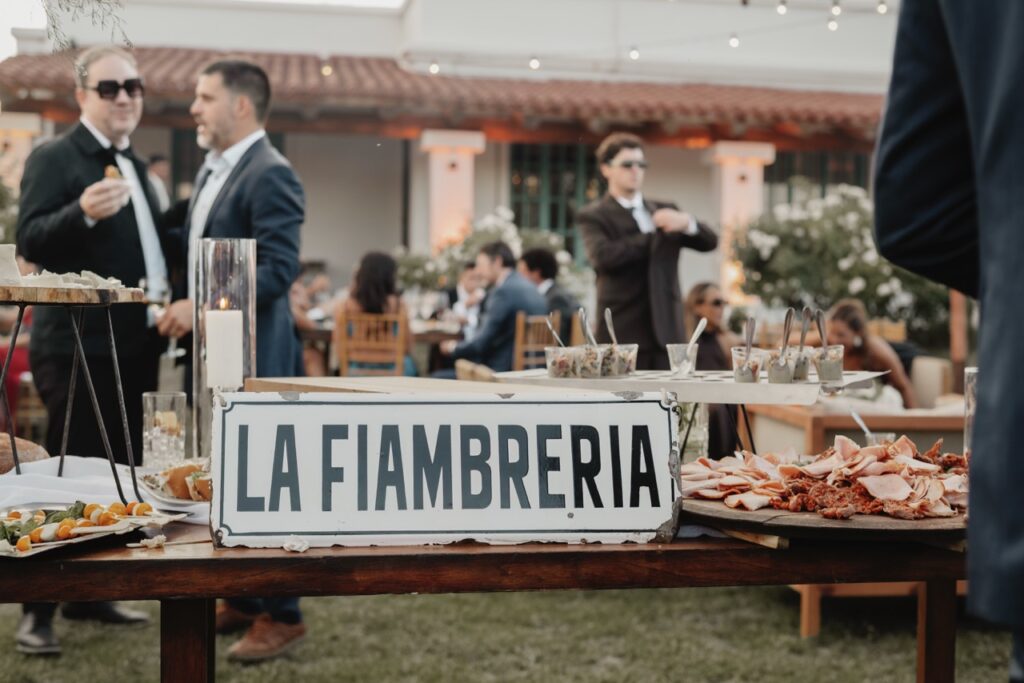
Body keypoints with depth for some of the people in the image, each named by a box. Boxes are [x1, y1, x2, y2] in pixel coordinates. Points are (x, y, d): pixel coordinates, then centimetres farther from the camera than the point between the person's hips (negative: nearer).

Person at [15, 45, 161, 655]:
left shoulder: (136, 166, 16)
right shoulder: (54, 158, -8)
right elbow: (31, 244, -19)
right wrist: (81, 212, -34)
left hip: (132, 346, 8)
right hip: (78, 347, -8)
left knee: (120, 474, 13)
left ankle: (90, 593, 24)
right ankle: (39, 609, 5)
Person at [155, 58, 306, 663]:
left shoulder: (271, 174, -15)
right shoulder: (212, 170, 15)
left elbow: (279, 269, -23)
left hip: (253, 357, -9)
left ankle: (281, 616, 8)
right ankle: (242, 600, 27)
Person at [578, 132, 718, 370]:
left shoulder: (664, 210, 19)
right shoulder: (593, 216, 3)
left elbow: (709, 242, 12)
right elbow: (603, 256, -16)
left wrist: (687, 222, -11)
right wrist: (654, 234, -7)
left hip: (666, 332, 5)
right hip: (622, 334, -4)